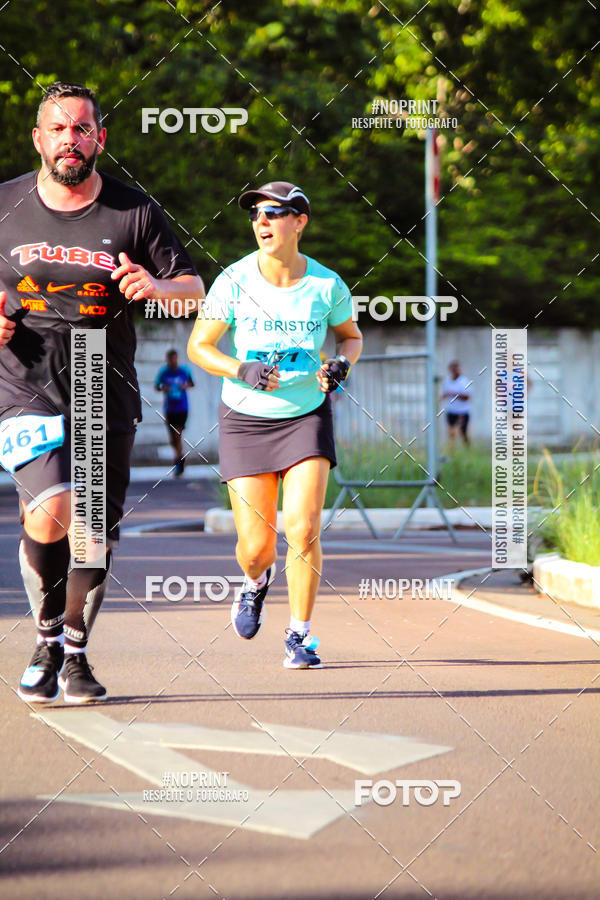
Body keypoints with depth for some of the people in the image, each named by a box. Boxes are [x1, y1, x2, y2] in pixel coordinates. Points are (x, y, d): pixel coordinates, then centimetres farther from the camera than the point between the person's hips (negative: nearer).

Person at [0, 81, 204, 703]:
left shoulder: (134, 211, 1)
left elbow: (193, 288, 6)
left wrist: (156, 286, -16)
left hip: (106, 391, 2)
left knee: (96, 531, 6)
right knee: (52, 510, -22)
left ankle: (75, 651, 27)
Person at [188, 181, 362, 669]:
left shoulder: (327, 285, -8)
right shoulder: (235, 281, -10)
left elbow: (351, 335, 11)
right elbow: (199, 345, -1)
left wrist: (342, 364, -11)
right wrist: (241, 370, -19)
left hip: (308, 415, 0)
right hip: (245, 419, 0)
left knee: (303, 528, -15)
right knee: (256, 546, -2)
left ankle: (299, 637, 1)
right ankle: (256, 583, 37)